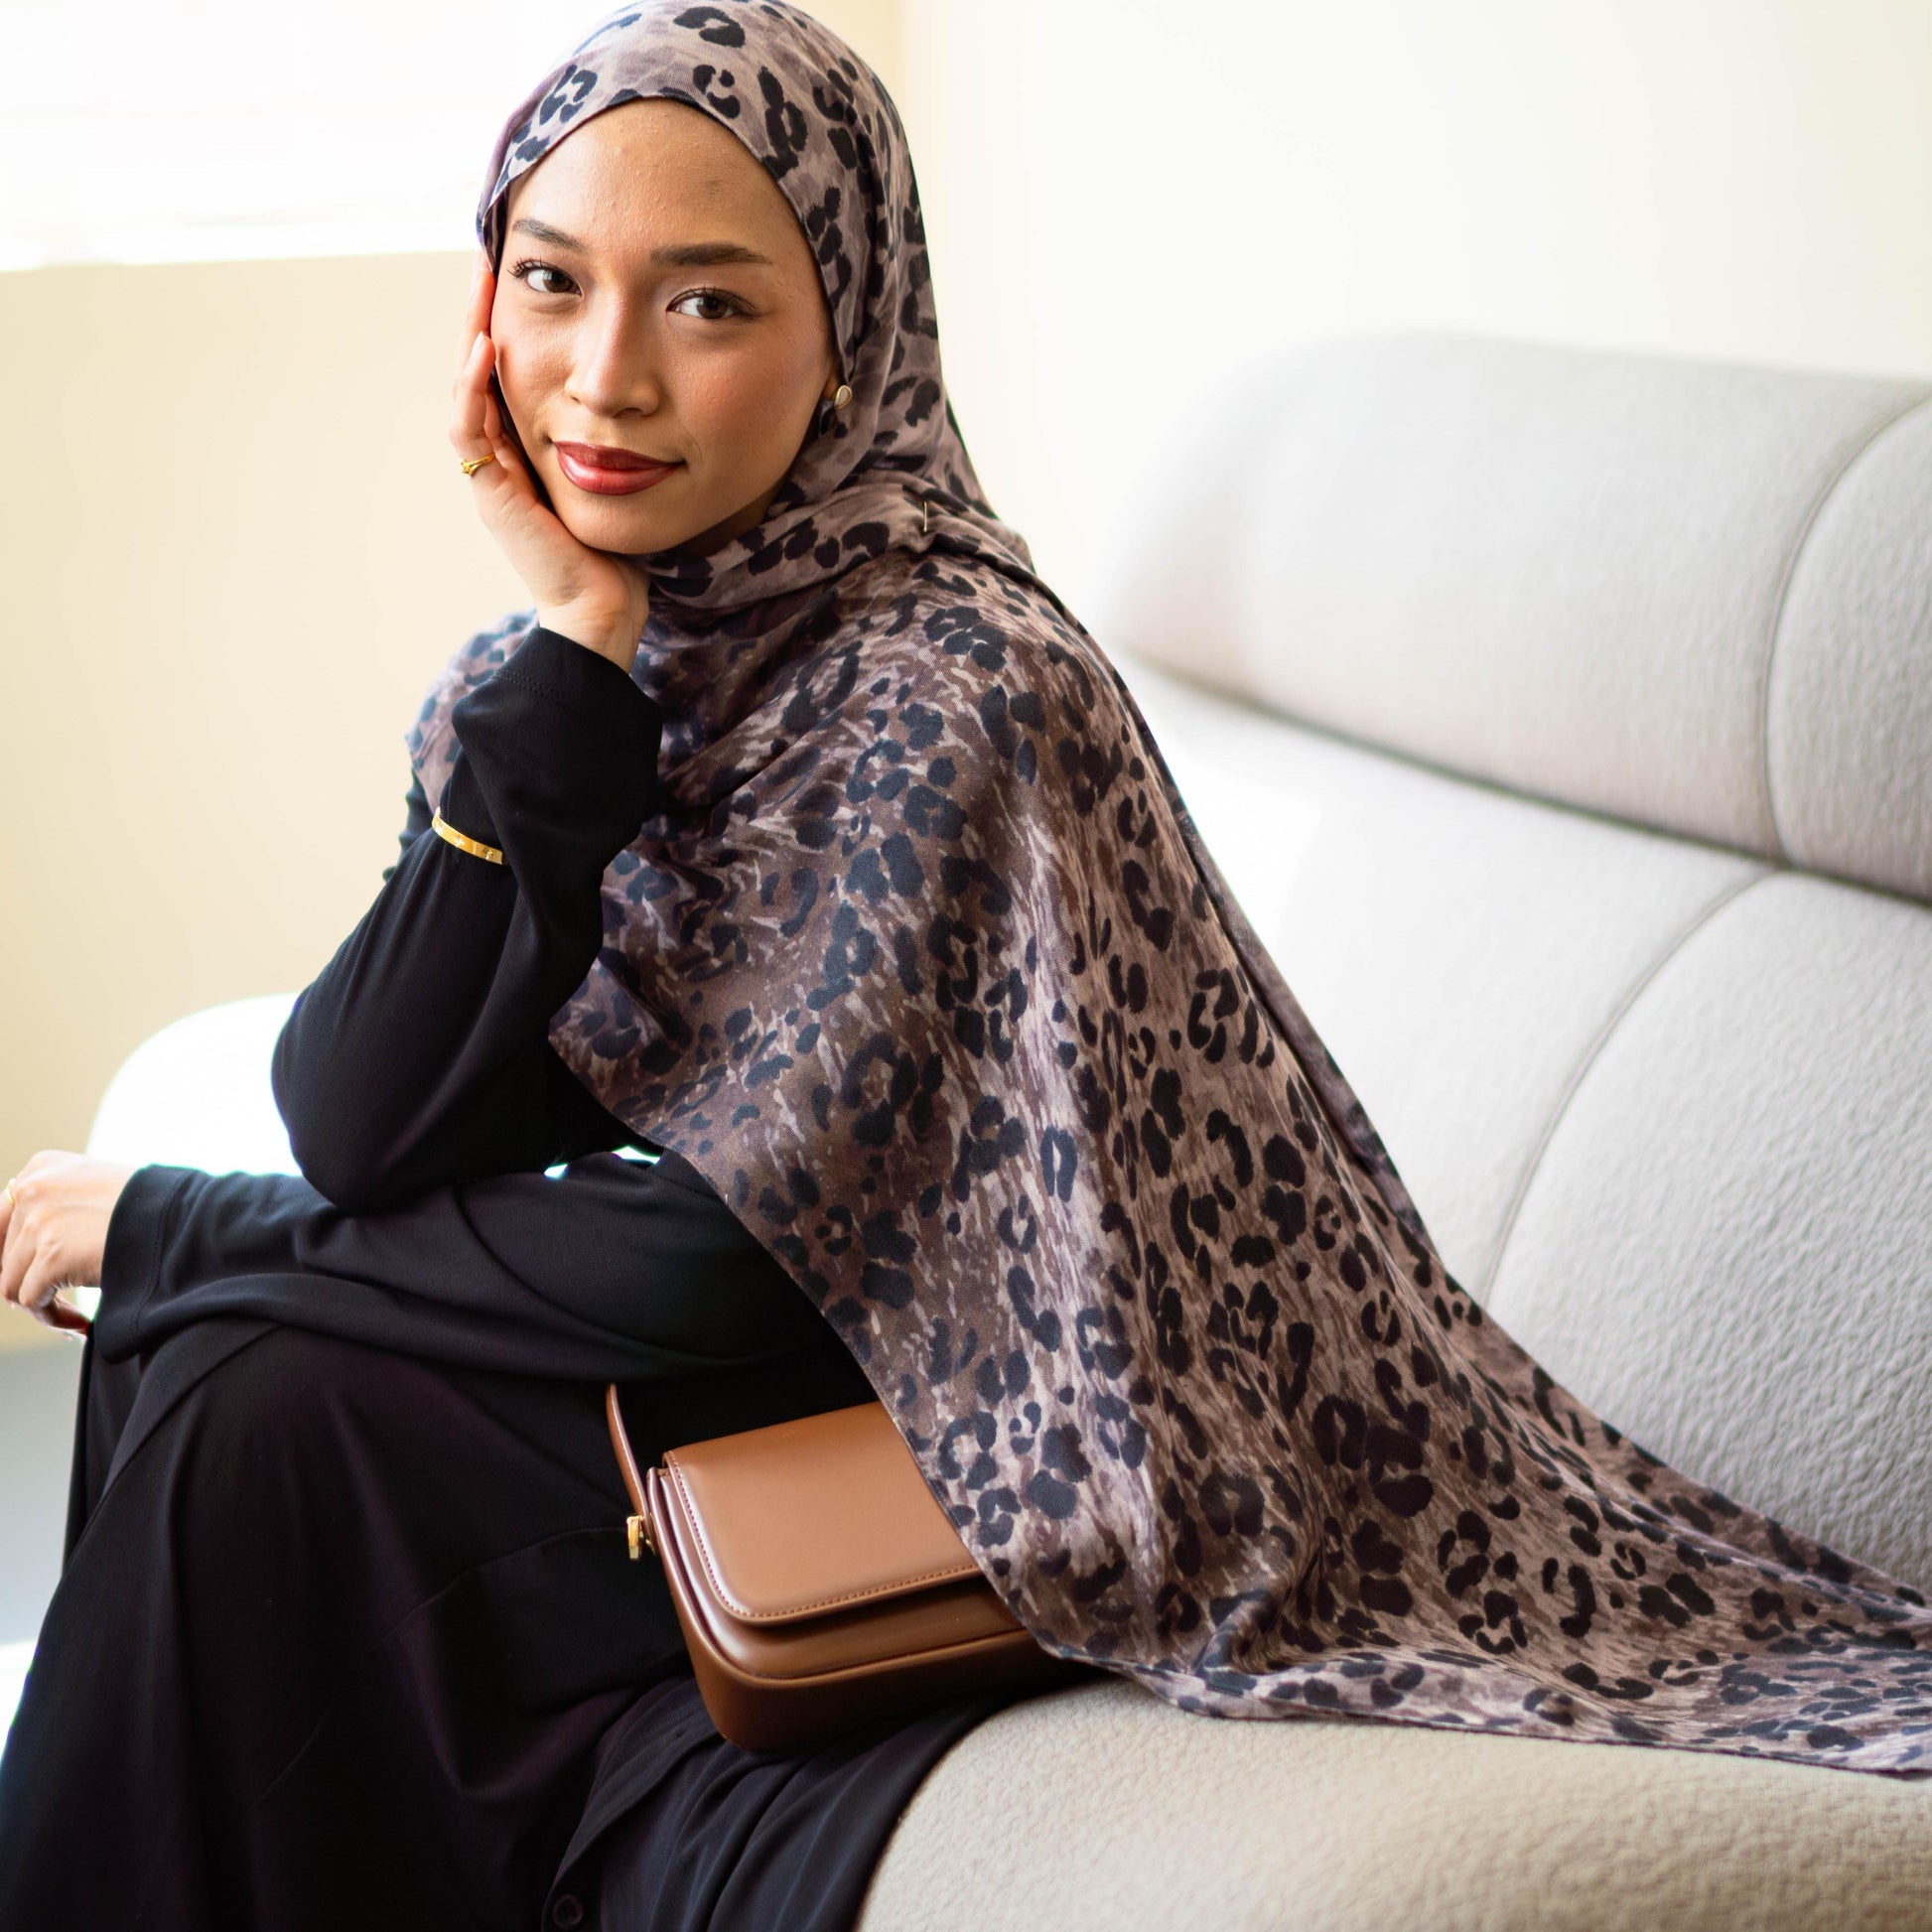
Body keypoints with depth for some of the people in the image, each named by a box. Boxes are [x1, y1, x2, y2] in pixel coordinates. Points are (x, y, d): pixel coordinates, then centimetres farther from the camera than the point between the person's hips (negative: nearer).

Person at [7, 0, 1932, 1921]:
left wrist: (170, 1227, -12)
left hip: (960, 1460, -6)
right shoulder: (553, 662, -3)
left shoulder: (955, 689, -25)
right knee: (224, 1385, -12)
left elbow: (731, 1249, -23)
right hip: (762, 1357, 6)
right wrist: (571, 648, -22)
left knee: (245, 1415, -16)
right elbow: (360, 1134, -14)